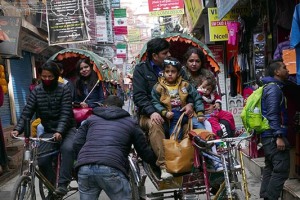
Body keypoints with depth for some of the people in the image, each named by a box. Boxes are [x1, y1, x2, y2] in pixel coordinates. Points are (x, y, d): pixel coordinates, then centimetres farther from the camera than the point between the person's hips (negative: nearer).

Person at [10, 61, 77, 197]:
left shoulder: (64, 90, -9)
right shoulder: (36, 91, 0)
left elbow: (65, 113, -19)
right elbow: (27, 112, -8)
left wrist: (59, 131, -35)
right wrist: (18, 129, -25)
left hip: (66, 129, -3)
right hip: (48, 131, 3)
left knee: (67, 148, -33)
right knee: (42, 160, -14)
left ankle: (63, 184, -25)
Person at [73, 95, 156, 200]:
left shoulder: (91, 119, 27)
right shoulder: (130, 122, 21)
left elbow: (77, 144, 16)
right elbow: (145, 152, 21)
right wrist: (158, 161, 39)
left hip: (85, 168, 3)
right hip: (111, 169, -3)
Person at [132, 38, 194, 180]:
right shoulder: (141, 69, 4)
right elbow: (139, 96, -7)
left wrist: (190, 104, -11)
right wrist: (152, 112, -24)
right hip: (149, 115, -3)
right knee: (154, 124, -36)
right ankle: (164, 166, -35)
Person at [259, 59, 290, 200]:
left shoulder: (271, 87, 20)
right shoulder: (274, 88, -12)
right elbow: (272, 114, -21)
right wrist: (279, 136, -24)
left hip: (268, 135, 11)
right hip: (274, 135, -11)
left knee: (270, 168, 14)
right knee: (281, 170, -10)